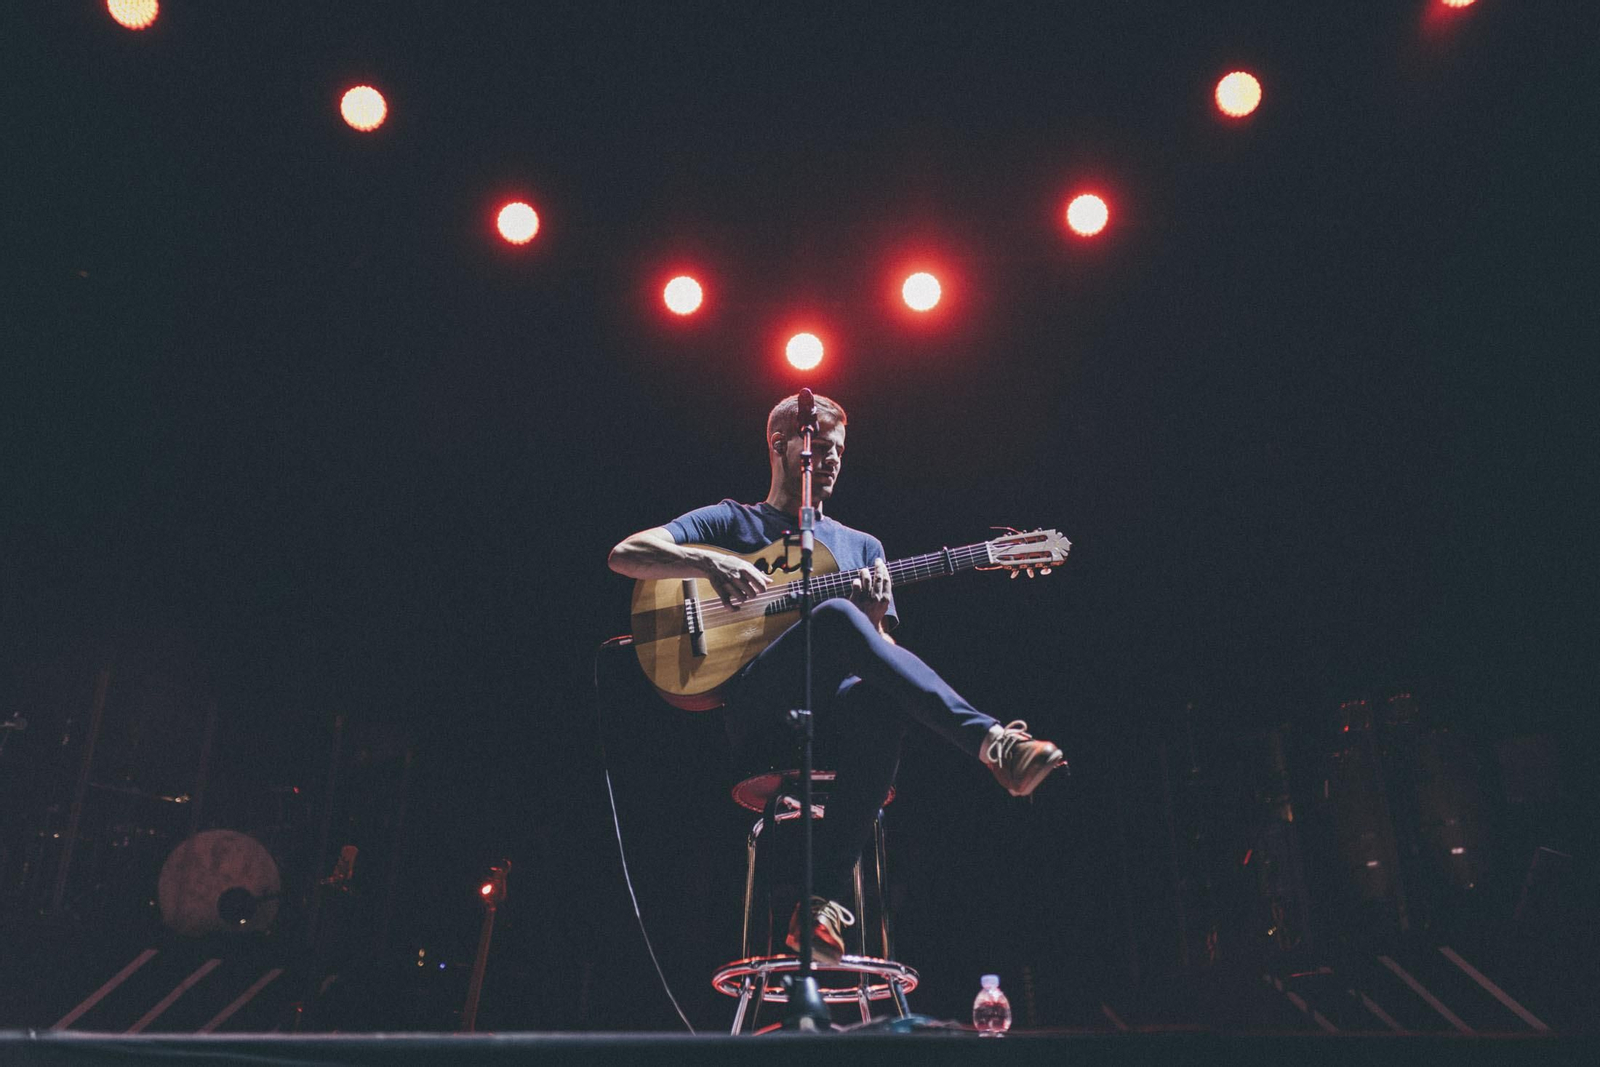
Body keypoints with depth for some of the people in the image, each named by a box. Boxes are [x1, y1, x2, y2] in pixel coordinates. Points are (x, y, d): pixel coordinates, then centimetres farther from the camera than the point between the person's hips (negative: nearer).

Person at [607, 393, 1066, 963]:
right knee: (834, 617, -33)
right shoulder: (731, 521, 16)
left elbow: (885, 661, 19)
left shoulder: (862, 547, 25)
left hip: (829, 717, 3)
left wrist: (873, 620, -5)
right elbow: (624, 555, 3)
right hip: (754, 713, -3)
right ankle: (992, 744, -40)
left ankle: (823, 904, -39)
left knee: (881, 701, -35)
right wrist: (709, 563, -15)